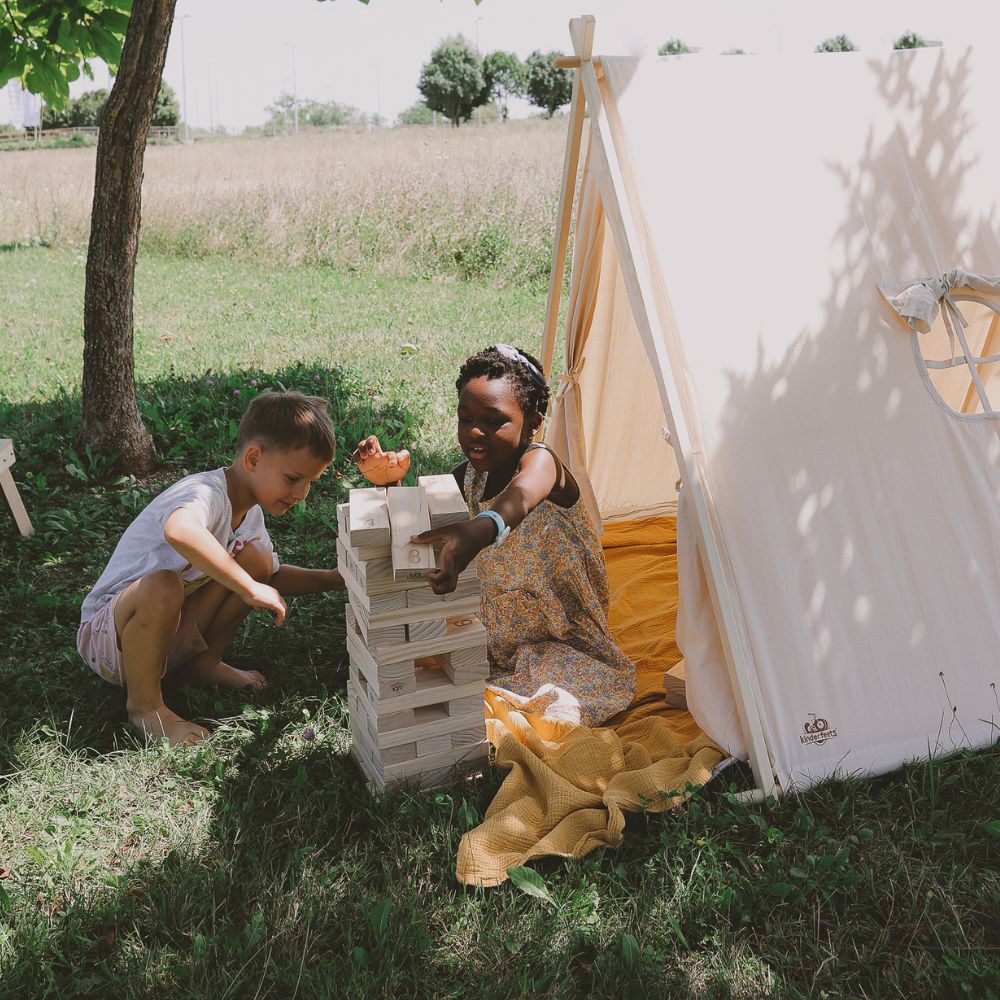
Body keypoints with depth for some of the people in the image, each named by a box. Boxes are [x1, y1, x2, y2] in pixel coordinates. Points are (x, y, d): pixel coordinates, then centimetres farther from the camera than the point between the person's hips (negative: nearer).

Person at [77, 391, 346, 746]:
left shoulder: (250, 513, 3)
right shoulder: (207, 494, -28)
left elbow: (270, 576, 16)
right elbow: (179, 531, -53)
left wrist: (334, 579, 0)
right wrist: (250, 588, -46)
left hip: (172, 631, 8)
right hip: (107, 634, -7)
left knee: (255, 558, -9)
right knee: (162, 587, -40)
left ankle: (202, 662, 7)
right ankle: (144, 704, -15)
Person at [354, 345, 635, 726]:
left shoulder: (540, 461, -24)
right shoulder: (468, 475, -2)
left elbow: (521, 496, -49)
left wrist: (480, 528, -75)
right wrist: (389, 478, -18)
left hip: (561, 645, -6)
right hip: (493, 635, 6)